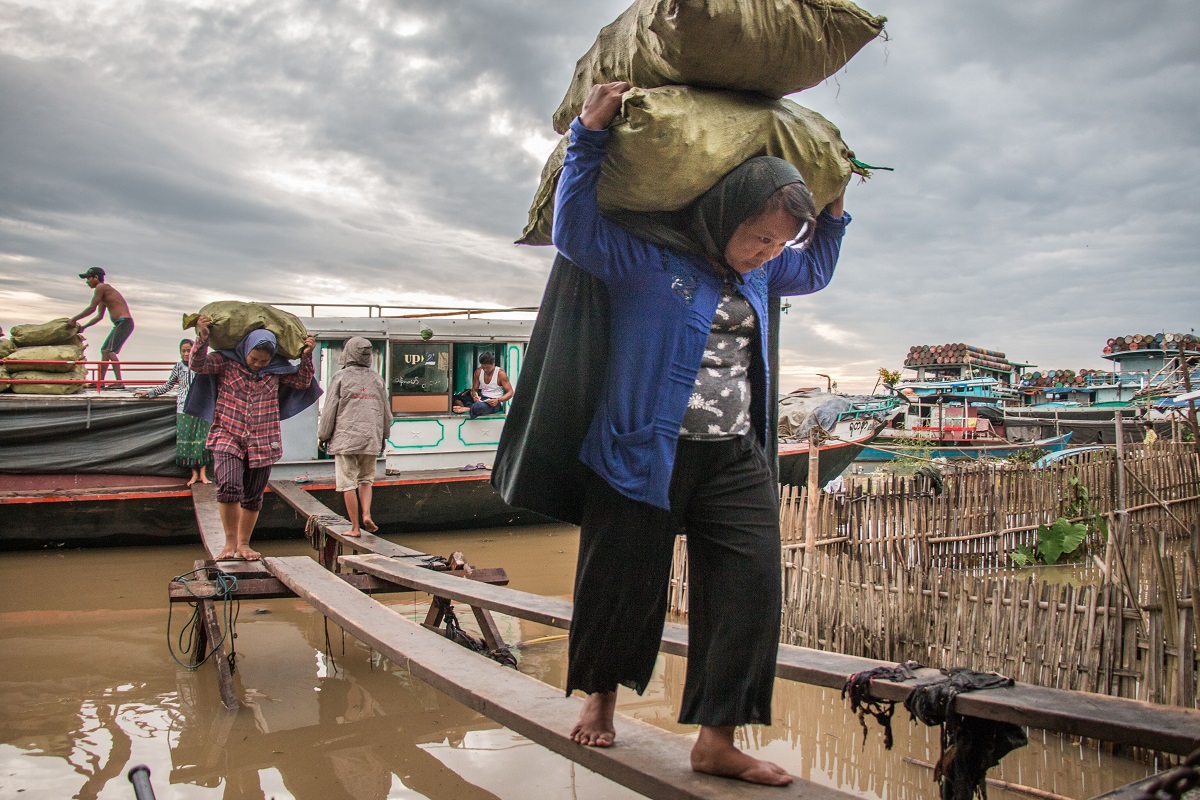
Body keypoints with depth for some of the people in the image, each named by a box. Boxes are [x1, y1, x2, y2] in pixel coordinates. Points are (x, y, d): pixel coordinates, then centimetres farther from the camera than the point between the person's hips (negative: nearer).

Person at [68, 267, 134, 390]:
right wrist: (84, 326, 28)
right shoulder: (103, 291, 24)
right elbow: (100, 316, 30)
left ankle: (119, 382, -22)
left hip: (124, 322, -10)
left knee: (110, 351, -18)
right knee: (104, 350, 15)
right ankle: (101, 381, 21)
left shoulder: (101, 287, -6)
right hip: (119, 324, 10)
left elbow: (92, 308, -10)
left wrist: (75, 319, -1)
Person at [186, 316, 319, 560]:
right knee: (229, 487, -22)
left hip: (262, 443, 3)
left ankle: (243, 544, 25)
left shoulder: (277, 368, 4)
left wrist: (306, 357, 0)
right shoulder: (226, 361, -3)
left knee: (253, 498, 9)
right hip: (228, 438, -3)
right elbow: (197, 365, -15)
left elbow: (302, 382, 14)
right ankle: (230, 542, -7)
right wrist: (202, 339, -30)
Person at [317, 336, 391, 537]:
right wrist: (383, 435, 27)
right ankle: (366, 514, -2)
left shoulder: (341, 377, -3)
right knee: (366, 478, 18)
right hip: (371, 438, 4)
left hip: (345, 439, -3)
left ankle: (355, 527, 4)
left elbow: (330, 409, -1)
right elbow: (385, 410, 15)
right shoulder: (376, 378, 8)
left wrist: (323, 436, 9)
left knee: (348, 483, 2)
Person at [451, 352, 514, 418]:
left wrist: (498, 400, -29)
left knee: (479, 406, -43)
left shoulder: (500, 373, -12)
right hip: (481, 398, 6)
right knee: (456, 397, -11)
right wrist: (474, 396, -16)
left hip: (493, 402, -6)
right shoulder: (478, 372, 2)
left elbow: (510, 392, -11)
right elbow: (474, 389, 10)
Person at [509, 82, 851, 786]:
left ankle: (718, 740, 6)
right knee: (623, 589, 8)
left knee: (750, 591, -5)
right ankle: (600, 697, 37)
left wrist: (831, 209, 20)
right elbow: (575, 230, -20)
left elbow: (814, 270, 31)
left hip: (735, 462, 6)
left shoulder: (759, 270, 12)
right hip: (643, 456, -5)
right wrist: (591, 134, -23)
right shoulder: (647, 256, -11)